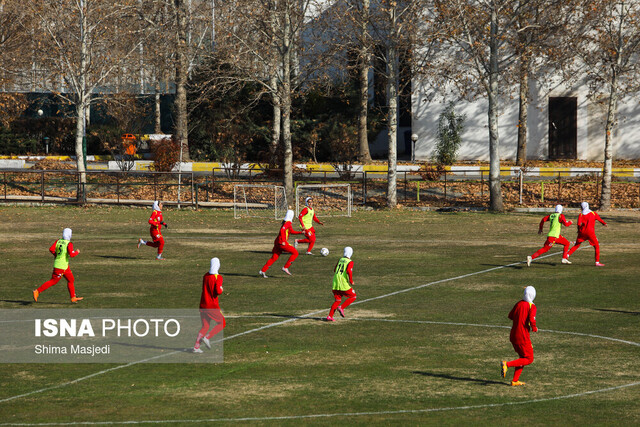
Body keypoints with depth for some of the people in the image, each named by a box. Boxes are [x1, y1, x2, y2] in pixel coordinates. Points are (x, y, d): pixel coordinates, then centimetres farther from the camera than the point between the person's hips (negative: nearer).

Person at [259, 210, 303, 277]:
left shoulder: (286, 222, 18)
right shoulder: (288, 223, -12)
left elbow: (292, 231, 28)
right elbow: (282, 230, -25)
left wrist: (301, 232, 20)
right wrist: (283, 241, -25)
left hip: (277, 242, 9)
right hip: (282, 243, -9)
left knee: (274, 258, 14)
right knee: (295, 253, -1)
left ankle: (263, 271, 11)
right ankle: (285, 267, -3)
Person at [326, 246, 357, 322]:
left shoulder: (340, 260, 13)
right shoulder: (350, 262, -5)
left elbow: (335, 270, 22)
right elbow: (349, 271, -20)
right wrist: (351, 281, -10)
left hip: (335, 284, 6)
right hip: (344, 284, -6)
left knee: (337, 300, 15)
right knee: (353, 296, 13)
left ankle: (330, 316, 4)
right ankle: (341, 307, -4)